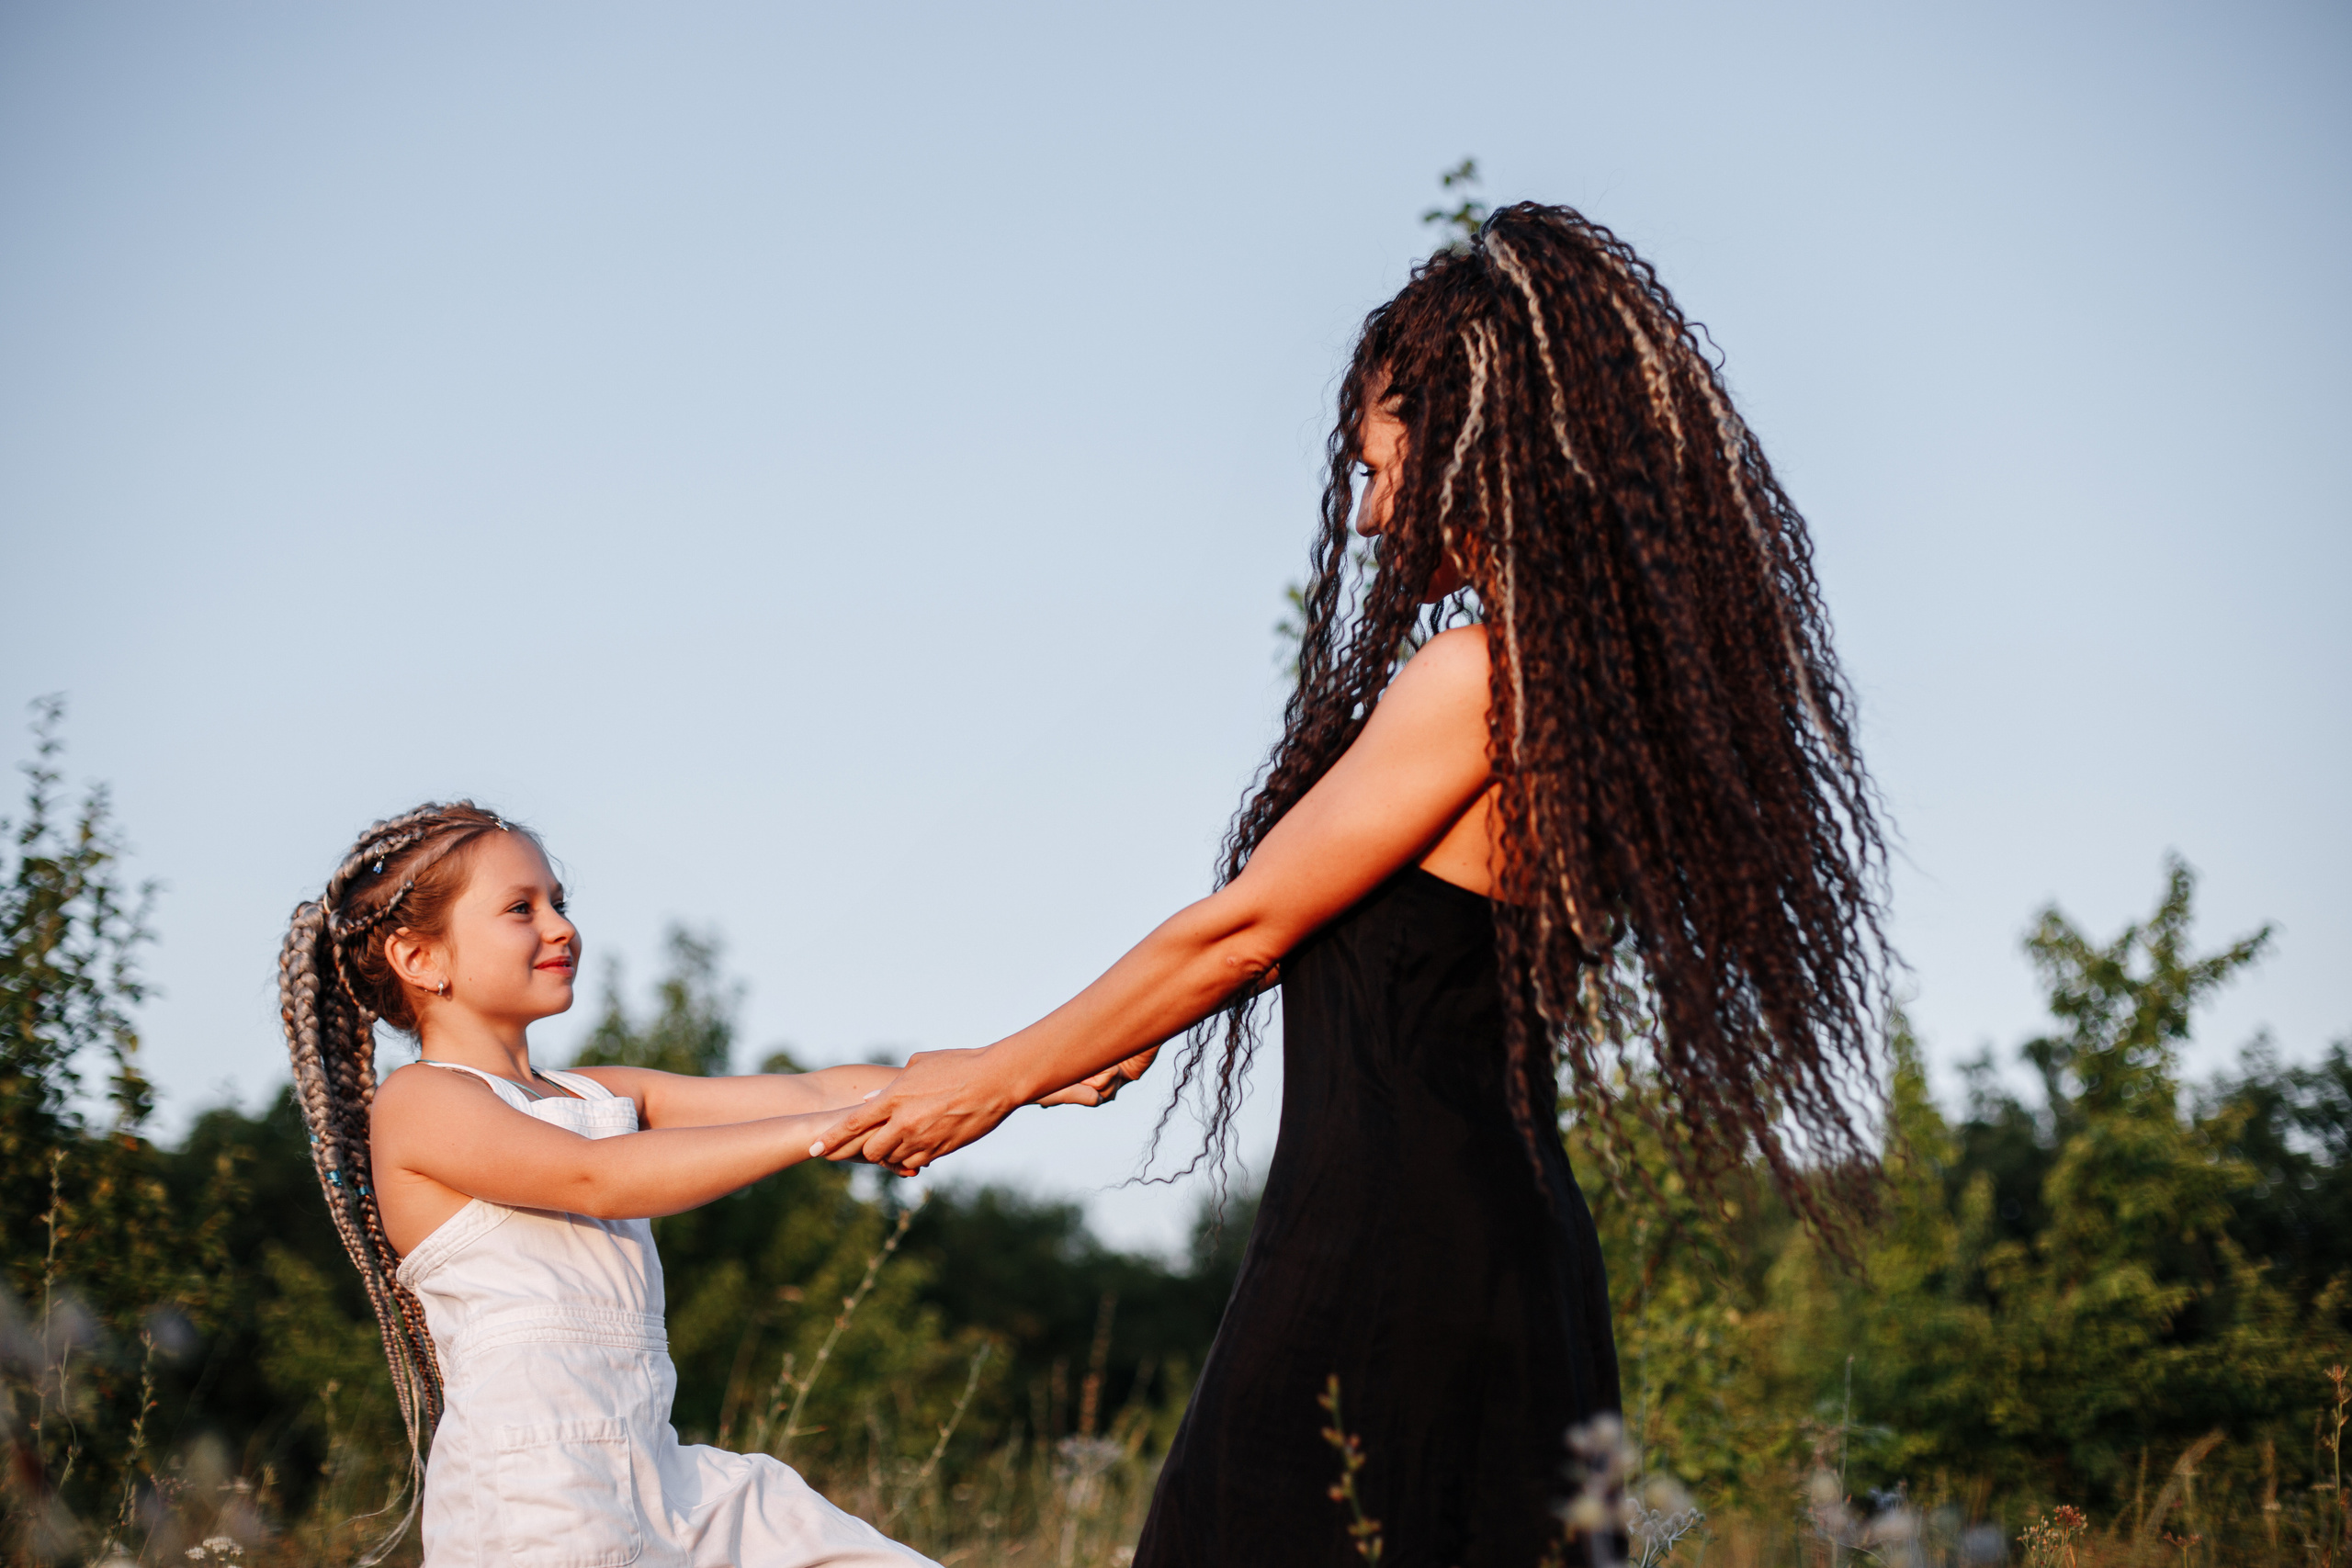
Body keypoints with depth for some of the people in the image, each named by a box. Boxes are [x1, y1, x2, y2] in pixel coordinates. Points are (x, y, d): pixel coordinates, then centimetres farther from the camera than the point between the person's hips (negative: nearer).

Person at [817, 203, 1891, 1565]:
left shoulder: (1479, 676, -15)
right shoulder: (1601, 674, 13)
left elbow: (1243, 929, -8)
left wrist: (996, 1082, 5)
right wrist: (1110, 1045, 31)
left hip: (1390, 1264, -9)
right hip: (1518, 1239, 9)